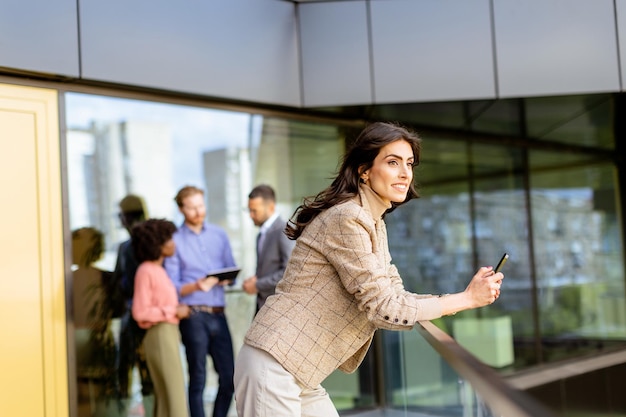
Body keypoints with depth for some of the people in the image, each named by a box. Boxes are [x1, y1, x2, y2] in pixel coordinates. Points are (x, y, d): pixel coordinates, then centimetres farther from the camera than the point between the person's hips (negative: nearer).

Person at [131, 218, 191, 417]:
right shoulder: (146, 271, -14)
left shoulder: (158, 269, 13)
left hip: (169, 333, 9)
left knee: (164, 392, 14)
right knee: (173, 391, -7)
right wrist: (173, 311, -16)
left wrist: (177, 309, 7)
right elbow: (140, 312, -19)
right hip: (160, 334, -9)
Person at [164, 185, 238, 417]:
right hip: (194, 316, -4)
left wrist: (224, 279, -11)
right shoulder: (175, 241, -1)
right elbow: (172, 288, -4)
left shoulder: (219, 235, 12)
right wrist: (196, 286, -22)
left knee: (228, 378, 6)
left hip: (218, 314, 4)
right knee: (198, 380, 3)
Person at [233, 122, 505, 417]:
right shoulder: (347, 218, -18)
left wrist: (475, 293, 1)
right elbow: (383, 309, -20)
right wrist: (467, 299, -14)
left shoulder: (375, 225, 13)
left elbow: (395, 297, 9)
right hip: (273, 368, -10)